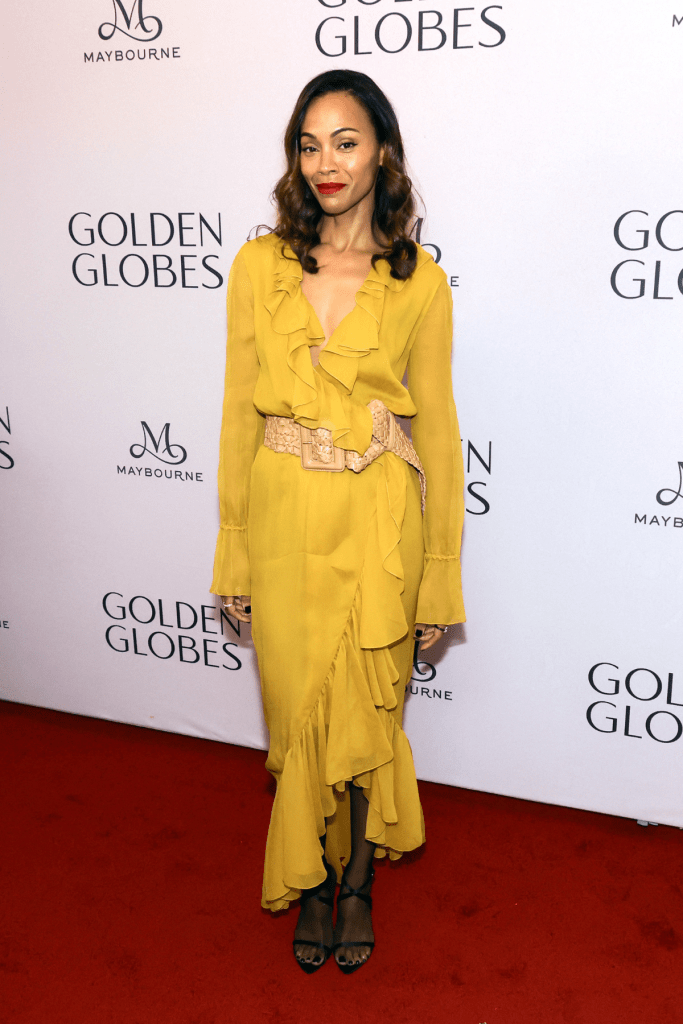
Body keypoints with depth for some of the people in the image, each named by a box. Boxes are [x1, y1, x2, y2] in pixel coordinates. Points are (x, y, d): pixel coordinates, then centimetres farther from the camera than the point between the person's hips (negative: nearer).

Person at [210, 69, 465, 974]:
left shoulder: (420, 281, -2)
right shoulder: (259, 265, 1)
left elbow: (436, 426, 0)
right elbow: (240, 413, 4)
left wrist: (440, 573, 0)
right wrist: (233, 555, 3)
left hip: (377, 518, -1)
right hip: (284, 516, 1)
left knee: (367, 710, 10)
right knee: (298, 710, 10)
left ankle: (357, 882, 35)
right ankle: (312, 883, 34)